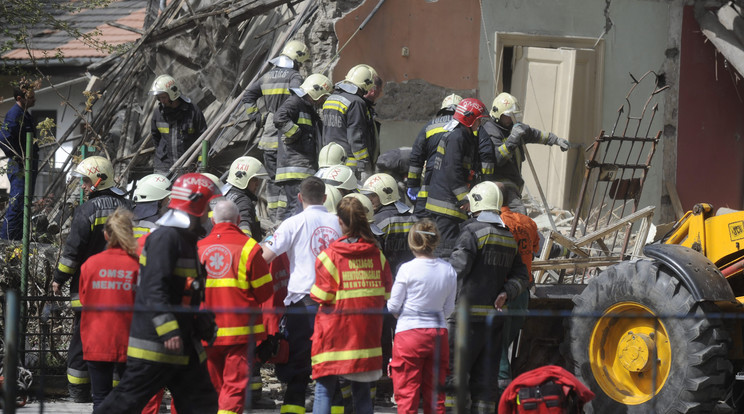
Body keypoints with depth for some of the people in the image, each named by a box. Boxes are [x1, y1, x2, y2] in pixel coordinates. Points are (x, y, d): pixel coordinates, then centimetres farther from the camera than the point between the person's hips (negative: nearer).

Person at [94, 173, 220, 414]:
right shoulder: (165, 238, -15)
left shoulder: (185, 240, 17)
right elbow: (154, 289, -24)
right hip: (155, 340, -10)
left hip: (184, 343, 10)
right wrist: (168, 331, -29)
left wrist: (203, 322, 19)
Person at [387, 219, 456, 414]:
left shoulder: (407, 269, -11)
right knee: (434, 394, 11)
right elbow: (449, 308, 9)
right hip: (439, 332, 4)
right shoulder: (448, 270, 1)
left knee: (406, 393, 0)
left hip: (409, 333, -4)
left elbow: (393, 306, -3)